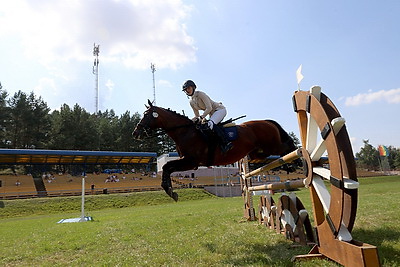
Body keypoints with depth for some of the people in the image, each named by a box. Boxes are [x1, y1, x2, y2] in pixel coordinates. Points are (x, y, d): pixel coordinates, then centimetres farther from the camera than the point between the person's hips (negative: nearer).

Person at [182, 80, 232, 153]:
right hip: (212, 114, 9)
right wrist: (194, 120, -8)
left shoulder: (200, 94, -15)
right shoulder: (191, 102, 8)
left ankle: (226, 143, -34)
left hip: (220, 109, -9)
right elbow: (197, 115, 13)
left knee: (210, 124, -33)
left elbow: (209, 108, -23)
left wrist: (201, 117, -28)